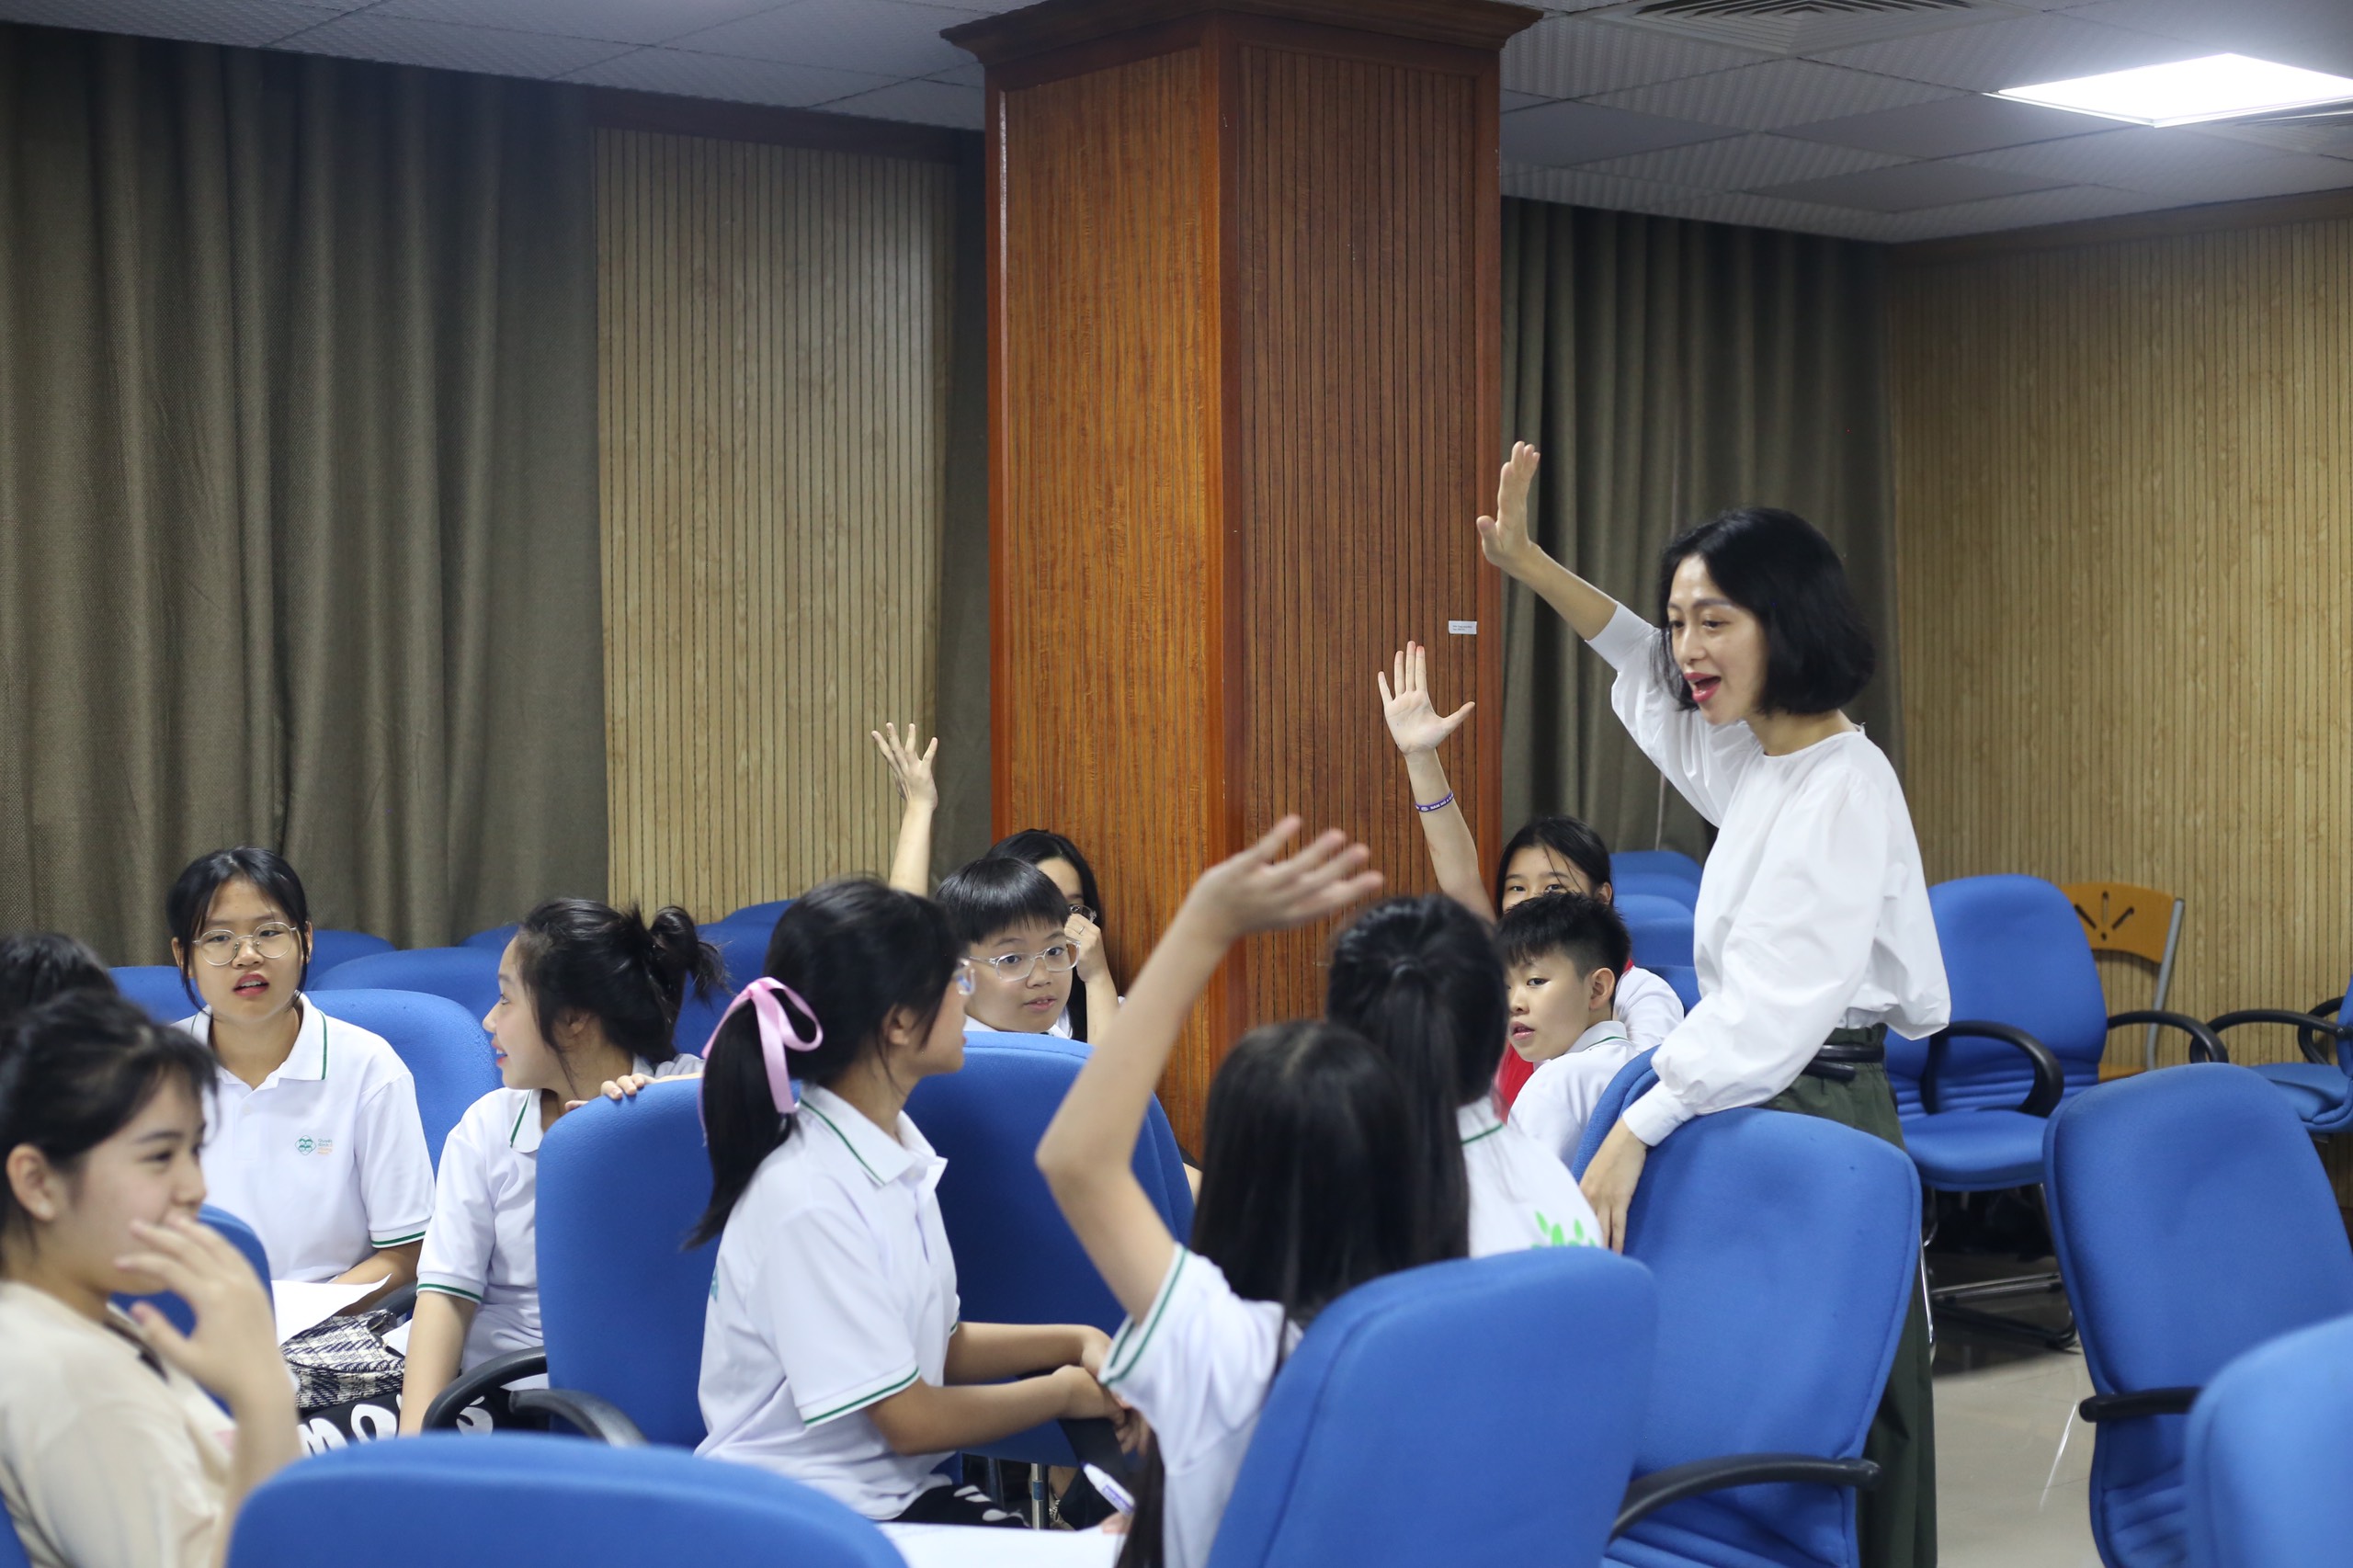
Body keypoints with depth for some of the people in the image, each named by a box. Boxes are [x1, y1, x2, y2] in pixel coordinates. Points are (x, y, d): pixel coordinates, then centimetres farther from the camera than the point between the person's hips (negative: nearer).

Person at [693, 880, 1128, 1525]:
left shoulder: (897, 1147, 7)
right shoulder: (808, 1199, -21)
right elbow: (909, 1419, -15)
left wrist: (1077, 1342, 2)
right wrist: (1066, 1391, -2)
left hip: (900, 1494, 8)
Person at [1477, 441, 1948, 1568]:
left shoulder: (1844, 786, -17)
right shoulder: (1756, 765, 8)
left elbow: (1774, 1001, -26)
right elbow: (1643, 672, 25)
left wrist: (1637, 1130, -29)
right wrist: (1525, 564, 18)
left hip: (1820, 1111, -8)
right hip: (1764, 1102, 8)